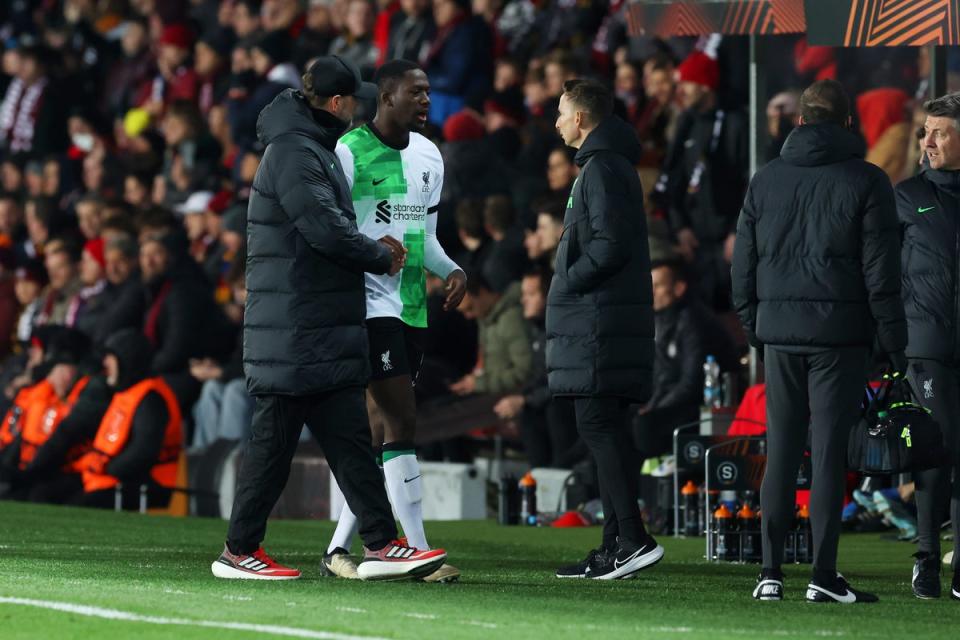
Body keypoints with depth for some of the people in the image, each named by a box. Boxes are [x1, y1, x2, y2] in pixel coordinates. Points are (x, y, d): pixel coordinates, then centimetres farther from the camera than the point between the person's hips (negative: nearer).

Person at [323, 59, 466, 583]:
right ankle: (417, 551, -15)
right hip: (371, 301, -8)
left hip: (413, 305, 8)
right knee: (401, 422, -14)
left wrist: (451, 270, 5)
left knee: (382, 427, 8)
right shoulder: (350, 151, -8)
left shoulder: (427, 156, 15)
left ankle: (339, 547, 14)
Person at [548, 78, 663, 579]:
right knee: (605, 429, 10)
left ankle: (633, 539, -19)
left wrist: (568, 283, -11)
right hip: (605, 321, 10)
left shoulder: (603, 168, -11)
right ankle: (617, 546, 10)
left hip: (600, 324, -10)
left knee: (598, 425, -13)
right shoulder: (610, 165, 21)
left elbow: (610, 245, -20)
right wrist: (568, 285, 14)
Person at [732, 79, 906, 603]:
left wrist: (753, 324, 18)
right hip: (840, 334, -3)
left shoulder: (765, 180, 9)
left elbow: (743, 263, 11)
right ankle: (824, 575, -4)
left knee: (779, 453, 7)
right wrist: (893, 343, 0)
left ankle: (771, 572, 3)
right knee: (829, 452, -2)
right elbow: (881, 270, -4)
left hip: (780, 334, 3)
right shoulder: (866, 181, -2)